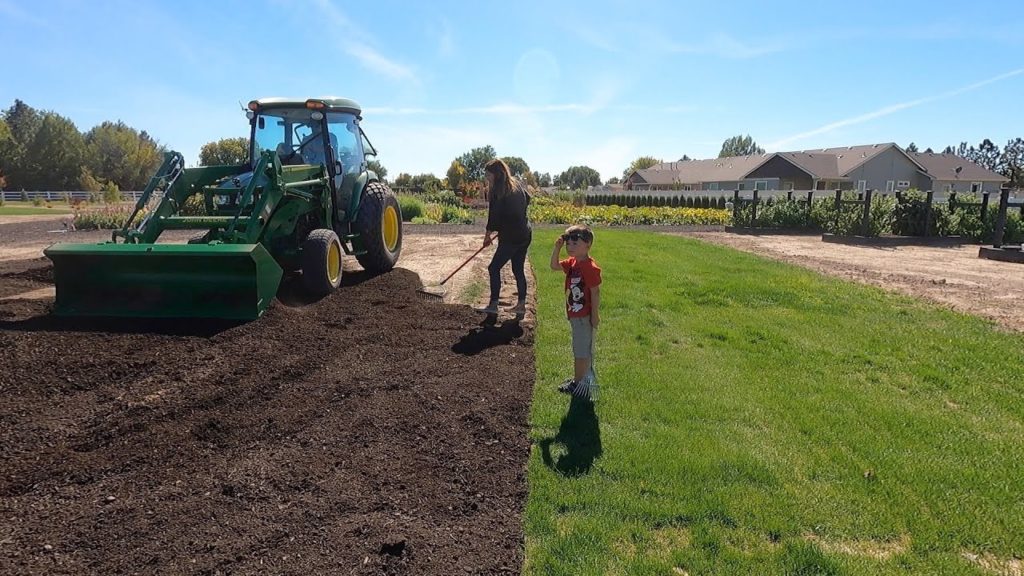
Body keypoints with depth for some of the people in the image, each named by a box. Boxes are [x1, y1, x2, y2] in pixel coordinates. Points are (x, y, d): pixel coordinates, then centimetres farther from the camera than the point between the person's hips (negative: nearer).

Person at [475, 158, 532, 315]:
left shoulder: (498, 192, -16)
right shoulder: (517, 184, 7)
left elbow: (494, 215, -14)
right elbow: (527, 199, 23)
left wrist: (487, 234, -1)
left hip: (511, 237, -9)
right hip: (525, 234, 9)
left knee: (494, 268, -2)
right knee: (518, 269, 14)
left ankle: (493, 305, -1)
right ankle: (521, 305, 17)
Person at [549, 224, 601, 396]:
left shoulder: (590, 268, -23)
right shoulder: (572, 263, 4)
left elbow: (595, 293, -21)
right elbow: (554, 266, 12)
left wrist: (595, 315, -19)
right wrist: (557, 248, -1)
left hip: (584, 316, -9)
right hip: (575, 314, 9)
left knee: (581, 350, 2)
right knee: (582, 348, 20)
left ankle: (578, 382, 12)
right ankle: (580, 378, 33)